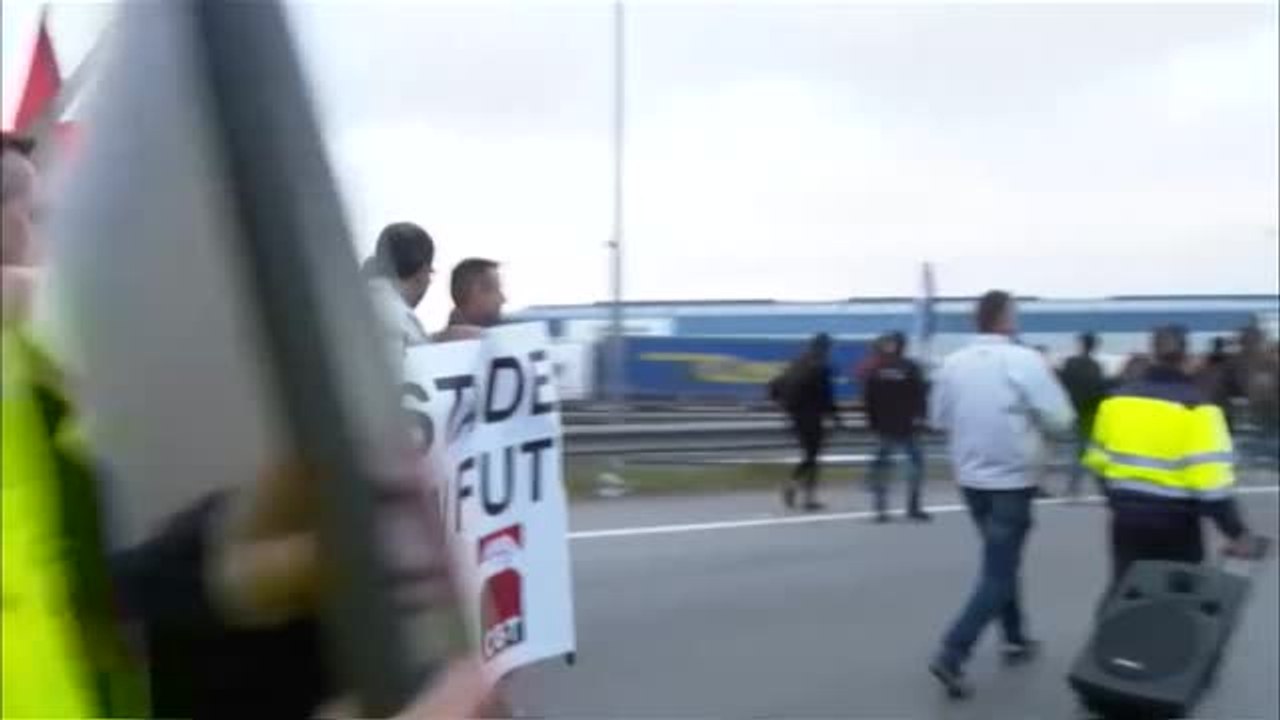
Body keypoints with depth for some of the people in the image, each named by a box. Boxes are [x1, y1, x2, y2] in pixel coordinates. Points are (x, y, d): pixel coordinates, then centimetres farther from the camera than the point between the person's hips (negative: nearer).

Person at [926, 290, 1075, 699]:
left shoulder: (953, 364, -1)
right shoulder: (1025, 361, -15)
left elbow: (939, 419, 9)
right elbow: (1061, 420, -13)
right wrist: (1028, 419, 6)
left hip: (970, 479, 6)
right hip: (1012, 481, -6)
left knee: (1001, 561, 23)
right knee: (997, 574, -1)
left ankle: (1016, 639, 34)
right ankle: (952, 655, -10)